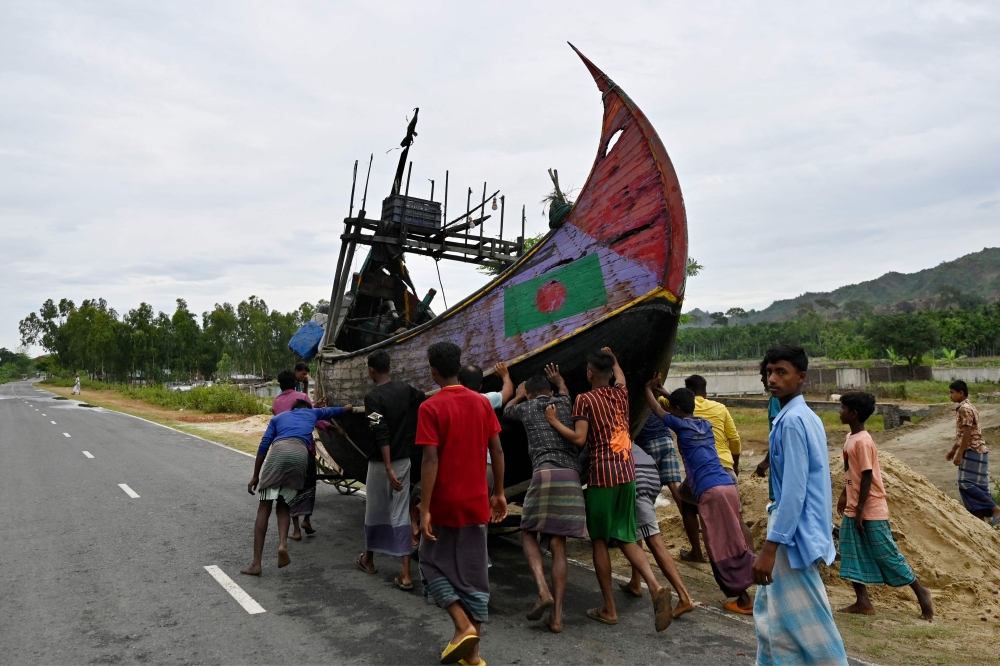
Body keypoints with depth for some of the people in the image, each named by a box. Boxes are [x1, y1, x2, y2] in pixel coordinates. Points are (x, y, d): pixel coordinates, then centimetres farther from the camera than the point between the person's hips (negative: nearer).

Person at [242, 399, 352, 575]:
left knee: (264, 508, 7)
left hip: (278, 452, -1)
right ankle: (283, 544, -7)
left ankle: (256, 564, 2)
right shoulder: (312, 413, 34)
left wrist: (255, 476, 22)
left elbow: (264, 445, 20)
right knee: (284, 505, 19)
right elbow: (334, 411, 53)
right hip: (300, 454, 1)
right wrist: (349, 407, 75)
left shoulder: (278, 417, 32)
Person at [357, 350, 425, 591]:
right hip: (404, 460, 5)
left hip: (381, 463, -5)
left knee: (374, 511, 15)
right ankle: (405, 574, -1)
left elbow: (382, 435, -22)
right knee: (401, 513, 4)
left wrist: (388, 468, -23)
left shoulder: (373, 397, -15)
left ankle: (368, 559, 37)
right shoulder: (405, 389, 1)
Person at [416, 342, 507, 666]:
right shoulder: (482, 403, 2)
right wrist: (499, 493, 12)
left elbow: (430, 460, -17)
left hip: (444, 504, -4)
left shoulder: (430, 407, -12)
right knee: (474, 573, 12)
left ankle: (463, 627, 1)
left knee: (433, 564, 16)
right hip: (476, 502, 4)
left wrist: (425, 509, -14)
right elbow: (497, 451, 3)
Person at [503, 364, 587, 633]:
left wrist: (517, 396, 58)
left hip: (544, 473, -3)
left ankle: (543, 590, -9)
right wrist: (559, 380, 63)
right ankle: (557, 616, 0)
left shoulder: (526, 407, 18)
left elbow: (507, 411, 42)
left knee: (528, 534, 14)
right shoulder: (563, 403, 22)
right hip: (571, 477, 3)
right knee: (558, 545, 5)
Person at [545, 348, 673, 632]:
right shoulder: (621, 393, 9)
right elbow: (620, 376, 33)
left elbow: (579, 438, -17)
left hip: (602, 474, -5)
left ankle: (609, 609, 13)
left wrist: (554, 421, -6)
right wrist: (612, 358, 48)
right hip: (627, 472, 5)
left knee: (600, 540, 7)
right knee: (625, 537, 13)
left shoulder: (585, 399, -8)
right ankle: (655, 586, -9)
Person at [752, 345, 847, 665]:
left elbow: (795, 490, -25)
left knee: (806, 625, 0)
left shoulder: (792, 421, -20)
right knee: (769, 611, 19)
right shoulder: (807, 417, 10)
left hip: (794, 532, -10)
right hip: (797, 527, 10)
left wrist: (769, 547, -24)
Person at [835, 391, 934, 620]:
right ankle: (863, 602, 15)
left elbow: (867, 477, -21)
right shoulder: (851, 438, 7)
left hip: (871, 511, -9)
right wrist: (844, 496, 22)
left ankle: (920, 592, 21)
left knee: (887, 555, 3)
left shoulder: (862, 441, -21)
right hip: (853, 510, 9)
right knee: (852, 555, 9)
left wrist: (860, 510, -19)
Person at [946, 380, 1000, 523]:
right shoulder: (965, 408, 16)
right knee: (975, 484, 10)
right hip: (973, 451, 10)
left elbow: (967, 434, -20)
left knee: (966, 484, -11)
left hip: (973, 452, -10)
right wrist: (953, 450, 25)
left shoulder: (964, 409, -16)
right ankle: (979, 516, 12)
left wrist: (959, 454, -19)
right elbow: (961, 434, 21)